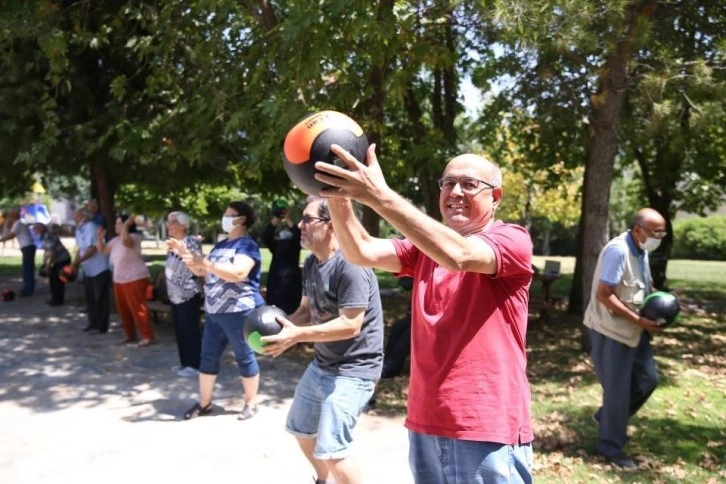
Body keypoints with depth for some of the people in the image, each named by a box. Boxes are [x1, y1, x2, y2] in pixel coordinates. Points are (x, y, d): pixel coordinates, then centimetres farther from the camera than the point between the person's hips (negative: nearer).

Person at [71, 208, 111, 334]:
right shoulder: (79, 230, 10)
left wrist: (77, 262, -22)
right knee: (90, 297, 15)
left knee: (100, 298, -3)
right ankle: (93, 323, 26)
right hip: (88, 270, 10)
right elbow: (80, 249, 15)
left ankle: (101, 326, 3)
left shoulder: (91, 228, -19)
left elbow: (92, 249, -25)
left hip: (99, 269, -10)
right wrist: (75, 263, 3)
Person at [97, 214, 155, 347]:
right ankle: (130, 335, 24)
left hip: (135, 279, -9)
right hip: (119, 280, 9)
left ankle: (147, 337, -5)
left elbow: (125, 240, -36)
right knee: (123, 309, 12)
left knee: (138, 308, -10)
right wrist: (99, 238, 3)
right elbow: (102, 250, 17)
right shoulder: (115, 240, 12)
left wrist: (127, 224, -25)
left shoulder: (134, 237, -13)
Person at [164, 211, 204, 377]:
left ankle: (194, 364, 7)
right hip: (175, 295, 9)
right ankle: (185, 362, 24)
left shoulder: (191, 243, -16)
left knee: (190, 330, -2)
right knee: (179, 330, 14)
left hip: (189, 295, -9)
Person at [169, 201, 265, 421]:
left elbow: (238, 273, -27)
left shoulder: (247, 244, -10)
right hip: (214, 311, 9)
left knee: (245, 357, 2)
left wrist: (205, 262, -29)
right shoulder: (221, 244, 17)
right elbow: (201, 271, 20)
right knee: (208, 356, 11)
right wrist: (185, 253, 6)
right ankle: (204, 402, 22)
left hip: (238, 311, -8)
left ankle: (251, 403, 15)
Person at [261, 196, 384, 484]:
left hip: (353, 370, -10)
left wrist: (297, 335, -28)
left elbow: (350, 325, -28)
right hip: (321, 365, 10)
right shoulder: (311, 263, 6)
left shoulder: (350, 265, -24)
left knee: (330, 451, -13)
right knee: (301, 430, 24)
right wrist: (282, 326, -8)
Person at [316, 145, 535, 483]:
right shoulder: (426, 245, 9)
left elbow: (458, 255, -28)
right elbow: (362, 252, -6)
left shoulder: (513, 240, -8)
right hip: (426, 422, 6)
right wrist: (338, 197, -24)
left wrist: (380, 195, -35)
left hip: (489, 429, -5)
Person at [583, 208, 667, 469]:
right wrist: (639, 320, -24)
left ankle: (607, 416, 34)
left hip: (634, 329, 9)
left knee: (647, 379, 15)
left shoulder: (641, 251, 6)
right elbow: (603, 295, -25)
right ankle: (611, 446, 18)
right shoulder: (618, 251, -23)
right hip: (612, 330, -9)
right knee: (617, 389, 1)